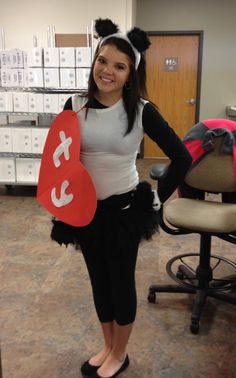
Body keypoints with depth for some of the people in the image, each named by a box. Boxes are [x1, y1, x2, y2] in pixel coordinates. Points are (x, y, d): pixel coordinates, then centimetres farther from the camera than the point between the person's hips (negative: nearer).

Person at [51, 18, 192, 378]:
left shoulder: (142, 111, -13)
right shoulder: (76, 106, -6)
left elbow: (182, 157, -8)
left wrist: (158, 196, -6)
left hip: (125, 209, -3)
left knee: (121, 281, 12)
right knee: (98, 280, 18)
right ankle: (108, 347, 42)